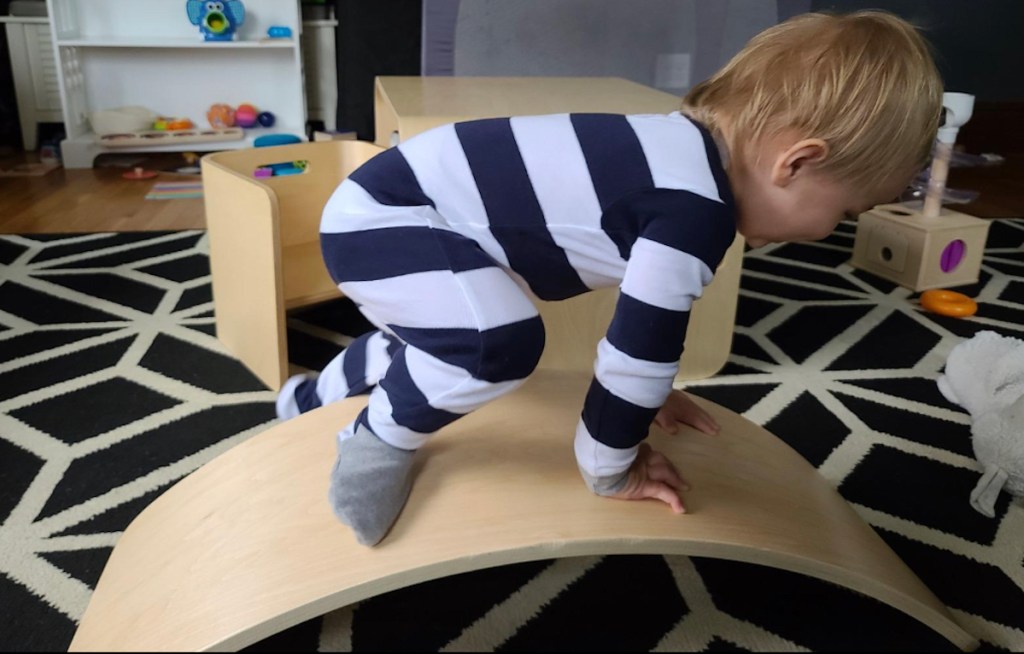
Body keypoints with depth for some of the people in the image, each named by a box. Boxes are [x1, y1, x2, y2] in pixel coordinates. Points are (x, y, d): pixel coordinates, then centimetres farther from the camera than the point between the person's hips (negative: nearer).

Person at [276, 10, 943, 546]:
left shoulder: (688, 148, 6)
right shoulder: (696, 206, -27)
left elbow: (644, 312, 20)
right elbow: (641, 344, -21)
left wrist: (648, 393, 29)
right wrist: (611, 470, -5)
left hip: (394, 205, 10)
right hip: (378, 220, -10)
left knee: (434, 344, 32)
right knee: (501, 342, -32)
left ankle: (311, 399, 55)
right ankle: (377, 439, -4)